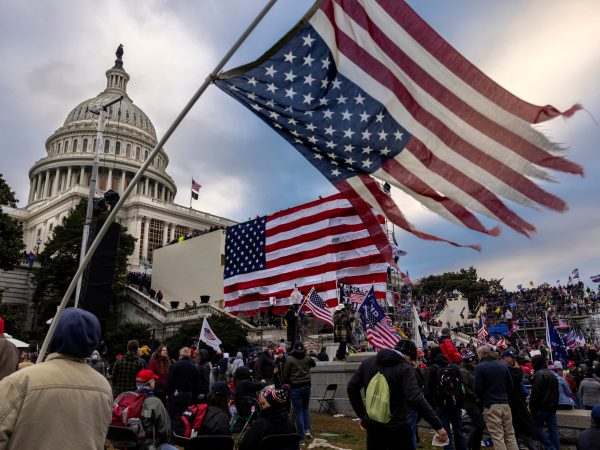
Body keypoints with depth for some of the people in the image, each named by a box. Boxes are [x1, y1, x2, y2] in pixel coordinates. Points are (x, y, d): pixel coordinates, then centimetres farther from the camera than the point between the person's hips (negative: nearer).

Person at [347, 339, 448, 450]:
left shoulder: (367, 362, 4)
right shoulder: (404, 368, -13)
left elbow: (352, 388, 9)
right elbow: (415, 398, -24)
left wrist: (361, 415, 16)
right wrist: (437, 425, -20)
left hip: (372, 425, 5)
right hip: (396, 427, -5)